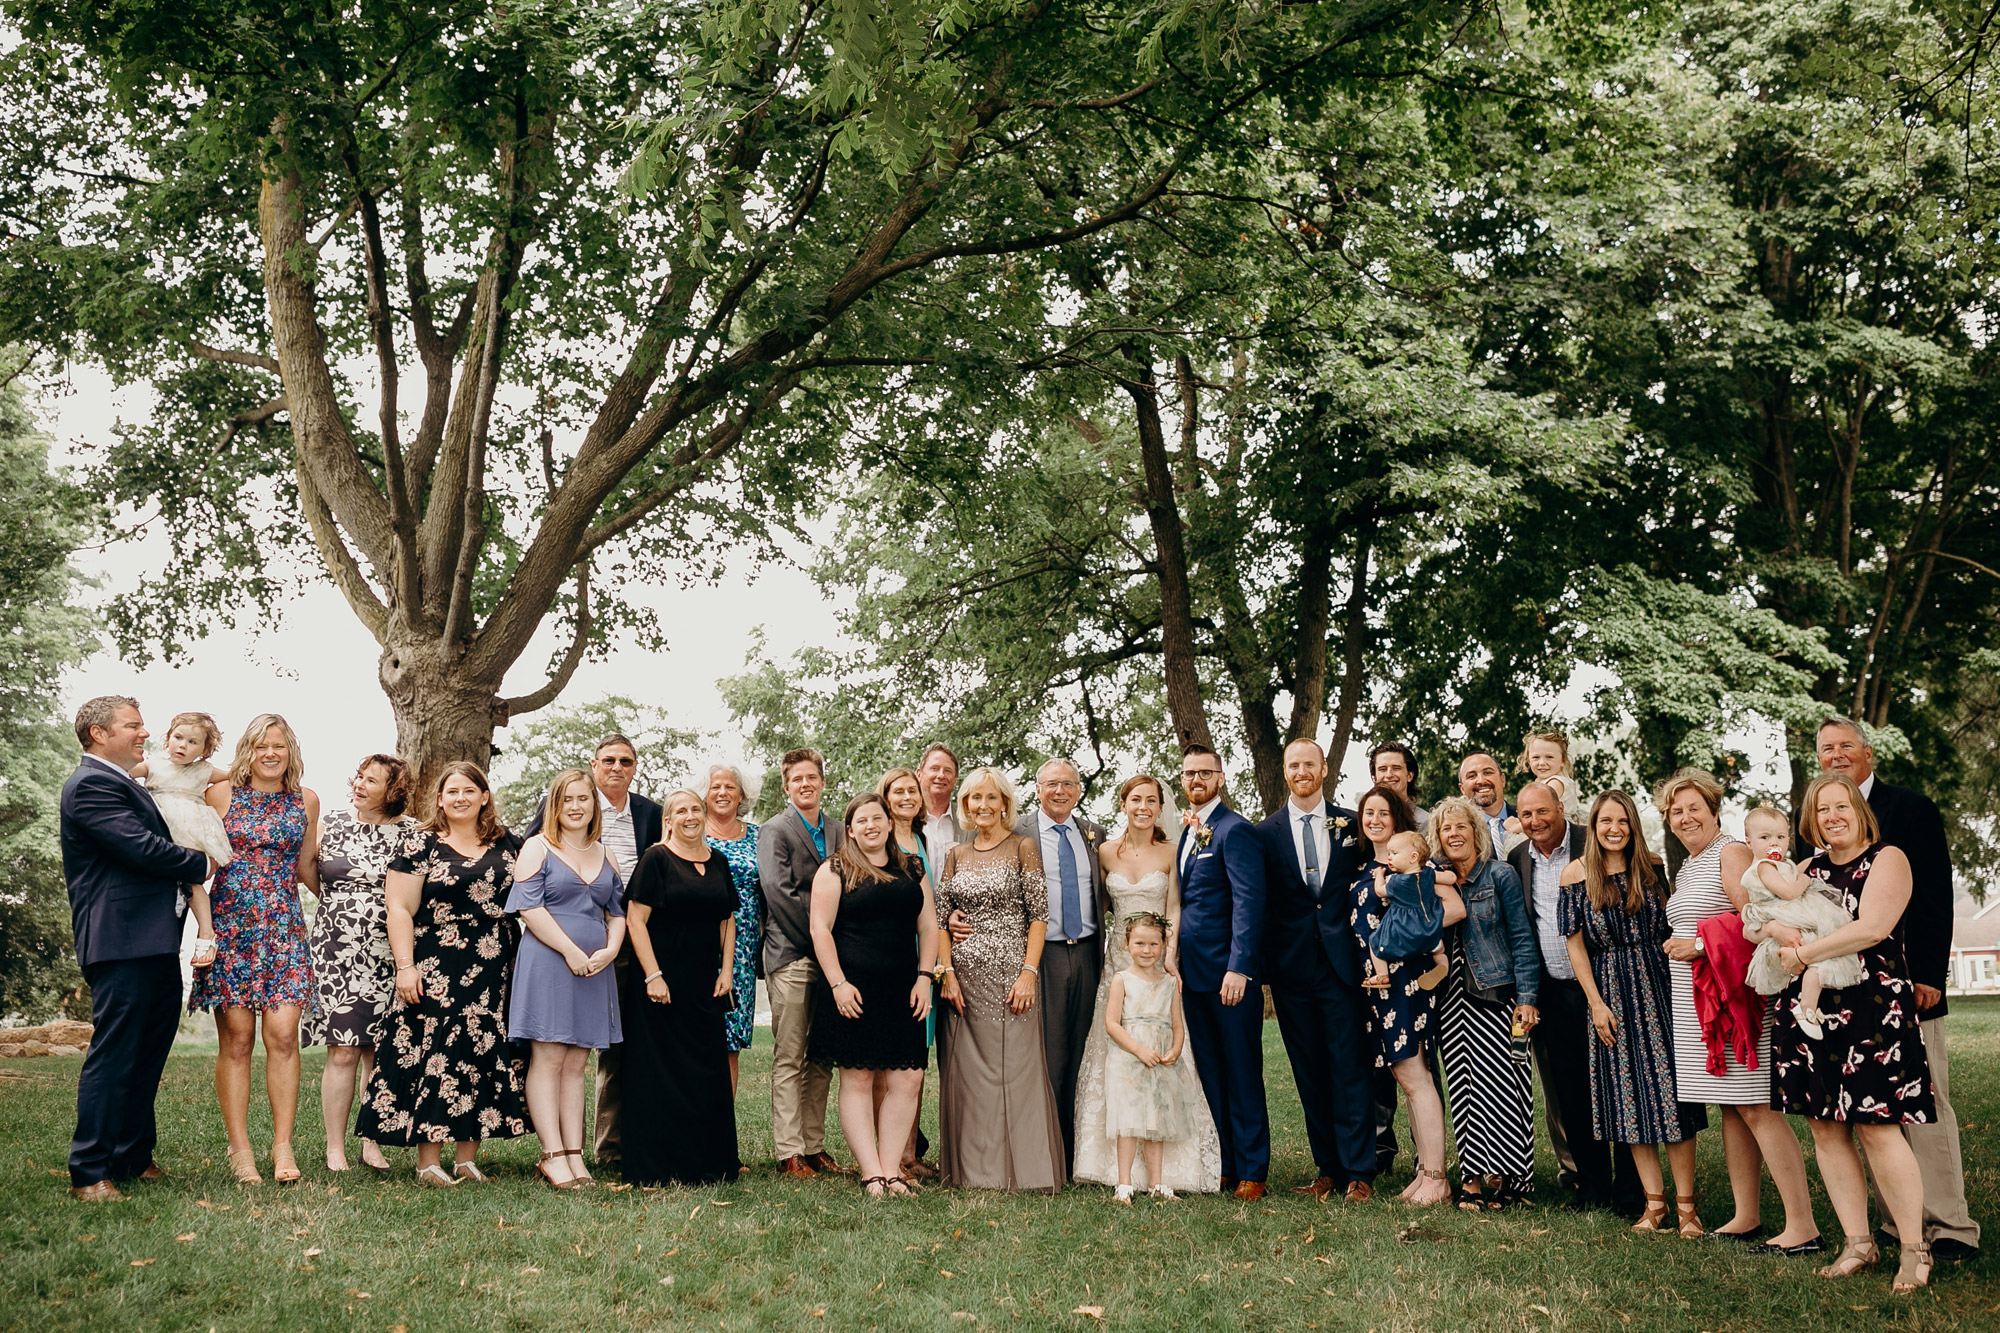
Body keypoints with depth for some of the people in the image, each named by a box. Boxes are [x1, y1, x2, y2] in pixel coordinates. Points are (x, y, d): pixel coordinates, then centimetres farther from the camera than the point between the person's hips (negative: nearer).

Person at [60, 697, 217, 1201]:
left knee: (146, 1056, 15)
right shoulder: (91, 785, -12)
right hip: (122, 942, -10)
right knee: (112, 1057, -7)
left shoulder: (123, 784, 22)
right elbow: (144, 848, -19)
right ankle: (89, 1173, -2)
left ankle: (134, 1158, 24)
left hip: (155, 942, 10)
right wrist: (203, 864, -5)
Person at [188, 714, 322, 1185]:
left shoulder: (306, 800, 10)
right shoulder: (222, 794, 4)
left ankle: (283, 1145, -1)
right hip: (230, 924, -1)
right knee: (236, 1037, -3)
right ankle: (239, 1150, 3)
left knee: (282, 1035, -7)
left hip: (284, 929, 1)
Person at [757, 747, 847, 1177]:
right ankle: (789, 1153, 1)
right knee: (789, 1060, -2)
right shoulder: (774, 832, -2)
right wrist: (818, 937, -12)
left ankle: (814, 1147, 16)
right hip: (791, 956, -6)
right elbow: (780, 892, -13)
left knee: (821, 1060, 9)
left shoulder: (837, 833, 15)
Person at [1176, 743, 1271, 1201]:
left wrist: (1239, 967, -22)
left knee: (1242, 1074, 0)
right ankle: (1224, 1164, 20)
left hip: (1229, 973, -8)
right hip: (1194, 973, 8)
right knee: (1210, 1074, 12)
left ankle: (1252, 1171, 7)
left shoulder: (1235, 830, -10)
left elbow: (1248, 902, -17)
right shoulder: (1187, 832, 17)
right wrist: (1178, 943, 11)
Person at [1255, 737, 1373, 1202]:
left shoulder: (1352, 825, 6)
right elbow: (1259, 906, 6)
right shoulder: (1267, 833, 7)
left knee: (1351, 1068, -2)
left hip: (1343, 966, -1)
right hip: (1293, 969, 1)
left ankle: (1358, 1173, 3)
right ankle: (1327, 1168, 15)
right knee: (1310, 1073, 6)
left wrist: (1368, 954, -2)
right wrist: (1261, 972, 1)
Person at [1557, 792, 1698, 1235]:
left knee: (1670, 1090, -4)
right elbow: (1575, 943, 0)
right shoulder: (1576, 874, -1)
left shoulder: (1653, 867, 2)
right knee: (1628, 1098, 3)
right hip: (1609, 993, 0)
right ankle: (1654, 1201, 12)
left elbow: (1673, 924, 10)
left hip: (1658, 985, 0)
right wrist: (1596, 1003, -4)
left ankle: (1685, 1203, 1)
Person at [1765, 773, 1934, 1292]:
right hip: (1810, 1011, 6)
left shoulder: (1887, 859, -1)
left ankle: (1915, 1249, 2)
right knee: (1825, 1129, 5)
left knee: (1875, 1128, -10)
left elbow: (1874, 926, -15)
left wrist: (1804, 954, -11)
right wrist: (1778, 929, -10)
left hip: (1871, 1007, -6)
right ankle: (1858, 1243, 15)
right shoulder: (1809, 869, 17)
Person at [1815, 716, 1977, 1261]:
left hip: (1906, 984, -5)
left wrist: (1929, 975, -12)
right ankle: (1901, 1221, 13)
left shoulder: (1910, 808, 0)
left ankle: (1951, 1229, 0)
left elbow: (1936, 898, -5)